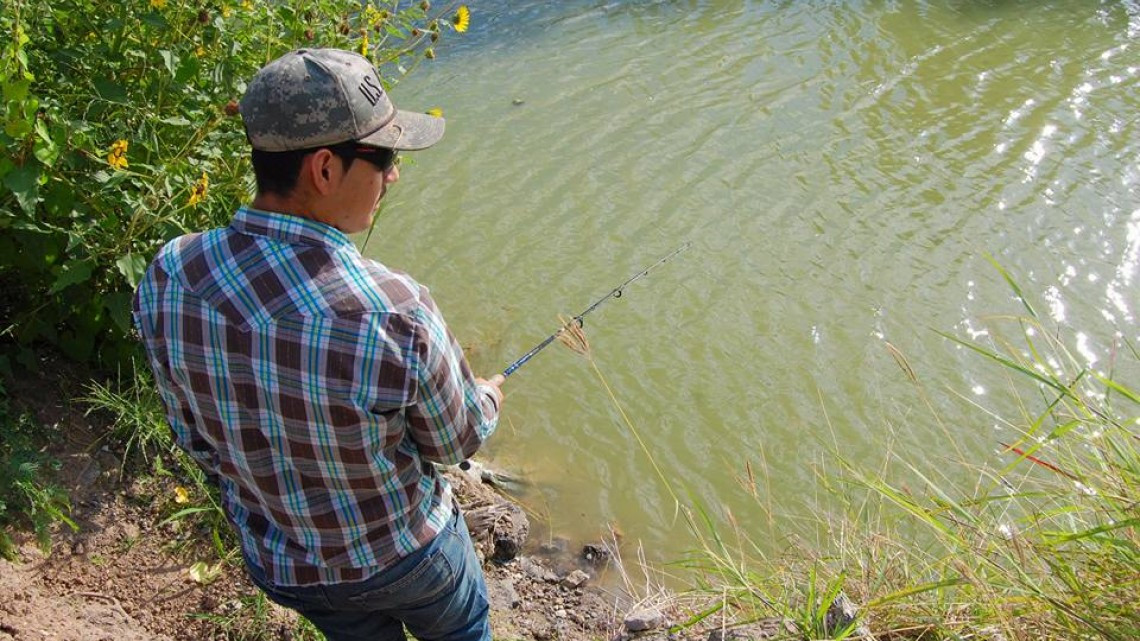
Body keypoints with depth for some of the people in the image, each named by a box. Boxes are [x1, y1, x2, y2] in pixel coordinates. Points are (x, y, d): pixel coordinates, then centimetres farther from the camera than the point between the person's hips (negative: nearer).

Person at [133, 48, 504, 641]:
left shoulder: (166, 279, -22)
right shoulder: (396, 312, -37)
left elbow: (195, 437, -5)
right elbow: (456, 441, -16)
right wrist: (487, 397, 8)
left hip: (274, 564, 5)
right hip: (404, 558, -4)